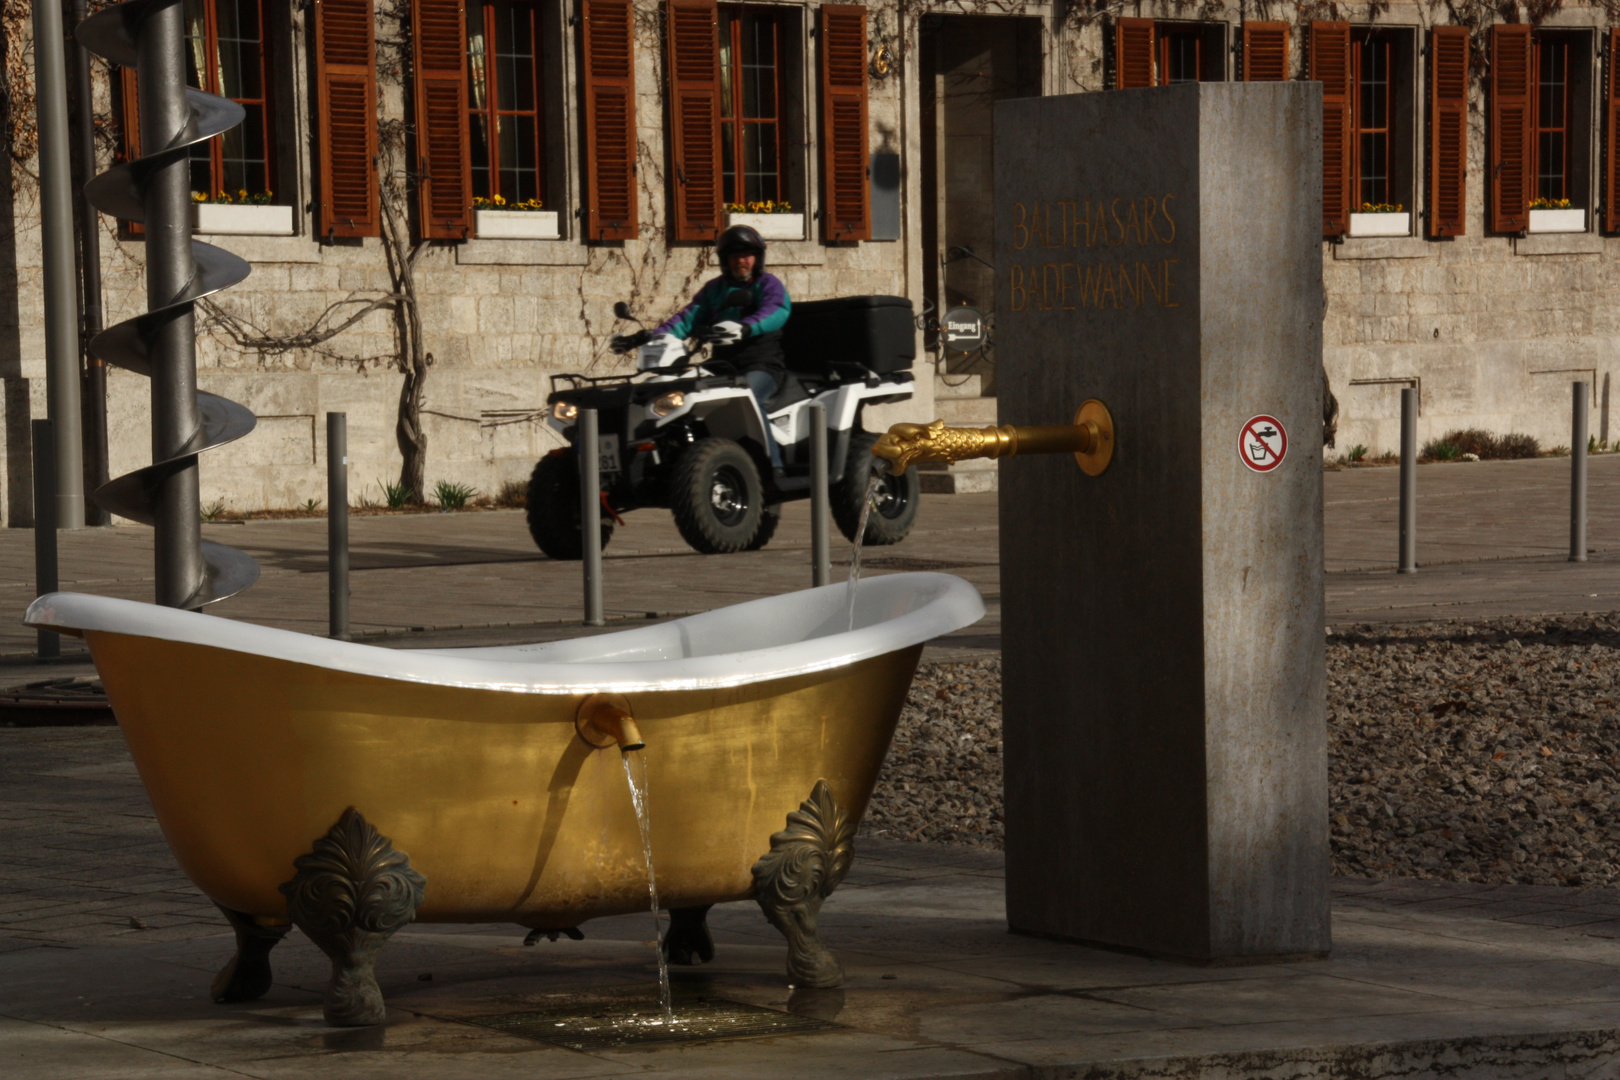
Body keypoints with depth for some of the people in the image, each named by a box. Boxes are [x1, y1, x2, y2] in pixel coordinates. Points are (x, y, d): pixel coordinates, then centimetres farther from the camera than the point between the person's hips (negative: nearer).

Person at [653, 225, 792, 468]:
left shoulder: (768, 284, 6)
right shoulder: (714, 289, 22)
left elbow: (777, 311, -17)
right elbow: (689, 317, 11)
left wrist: (744, 328, -38)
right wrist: (657, 336, -10)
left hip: (763, 365, -5)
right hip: (723, 366, 5)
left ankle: (773, 467, -40)